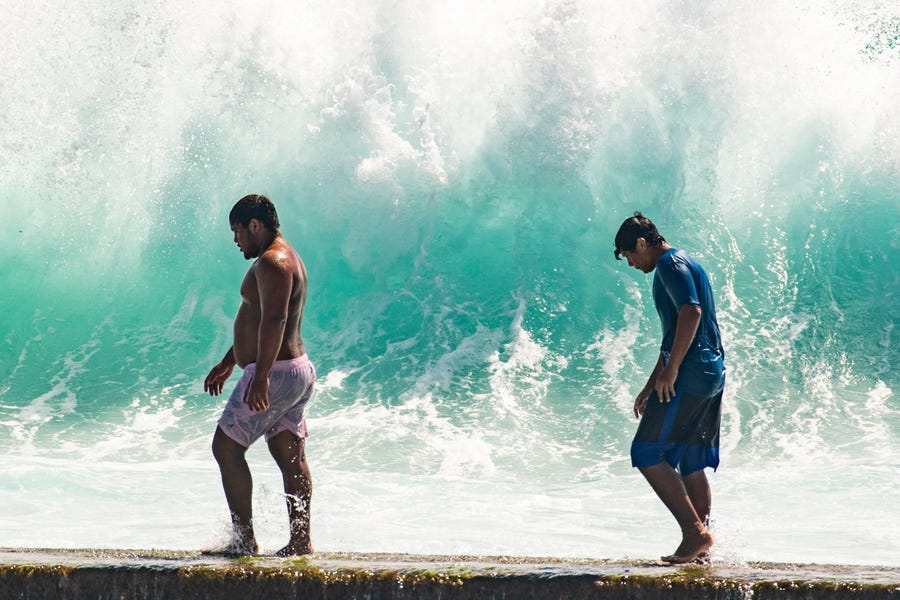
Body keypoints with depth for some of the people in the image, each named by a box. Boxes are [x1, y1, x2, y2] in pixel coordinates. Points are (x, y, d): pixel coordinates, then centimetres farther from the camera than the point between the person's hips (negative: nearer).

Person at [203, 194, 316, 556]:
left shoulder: (271, 262, -15)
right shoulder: (285, 258, 19)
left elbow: (274, 321, -27)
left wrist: (261, 376, -32)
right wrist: (227, 364, 31)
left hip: (274, 374, -10)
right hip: (300, 370, 10)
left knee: (226, 447, -3)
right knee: (291, 456, 9)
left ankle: (244, 539, -4)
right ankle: (301, 540, 8)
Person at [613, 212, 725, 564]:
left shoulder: (669, 264, -7)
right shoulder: (681, 264, 24)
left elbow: (691, 313, -23)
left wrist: (670, 369, -21)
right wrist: (650, 386, 31)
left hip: (689, 375, -10)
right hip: (711, 375, 10)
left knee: (647, 454, -9)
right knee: (691, 465, 11)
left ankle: (694, 532, -13)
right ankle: (700, 548, 10)